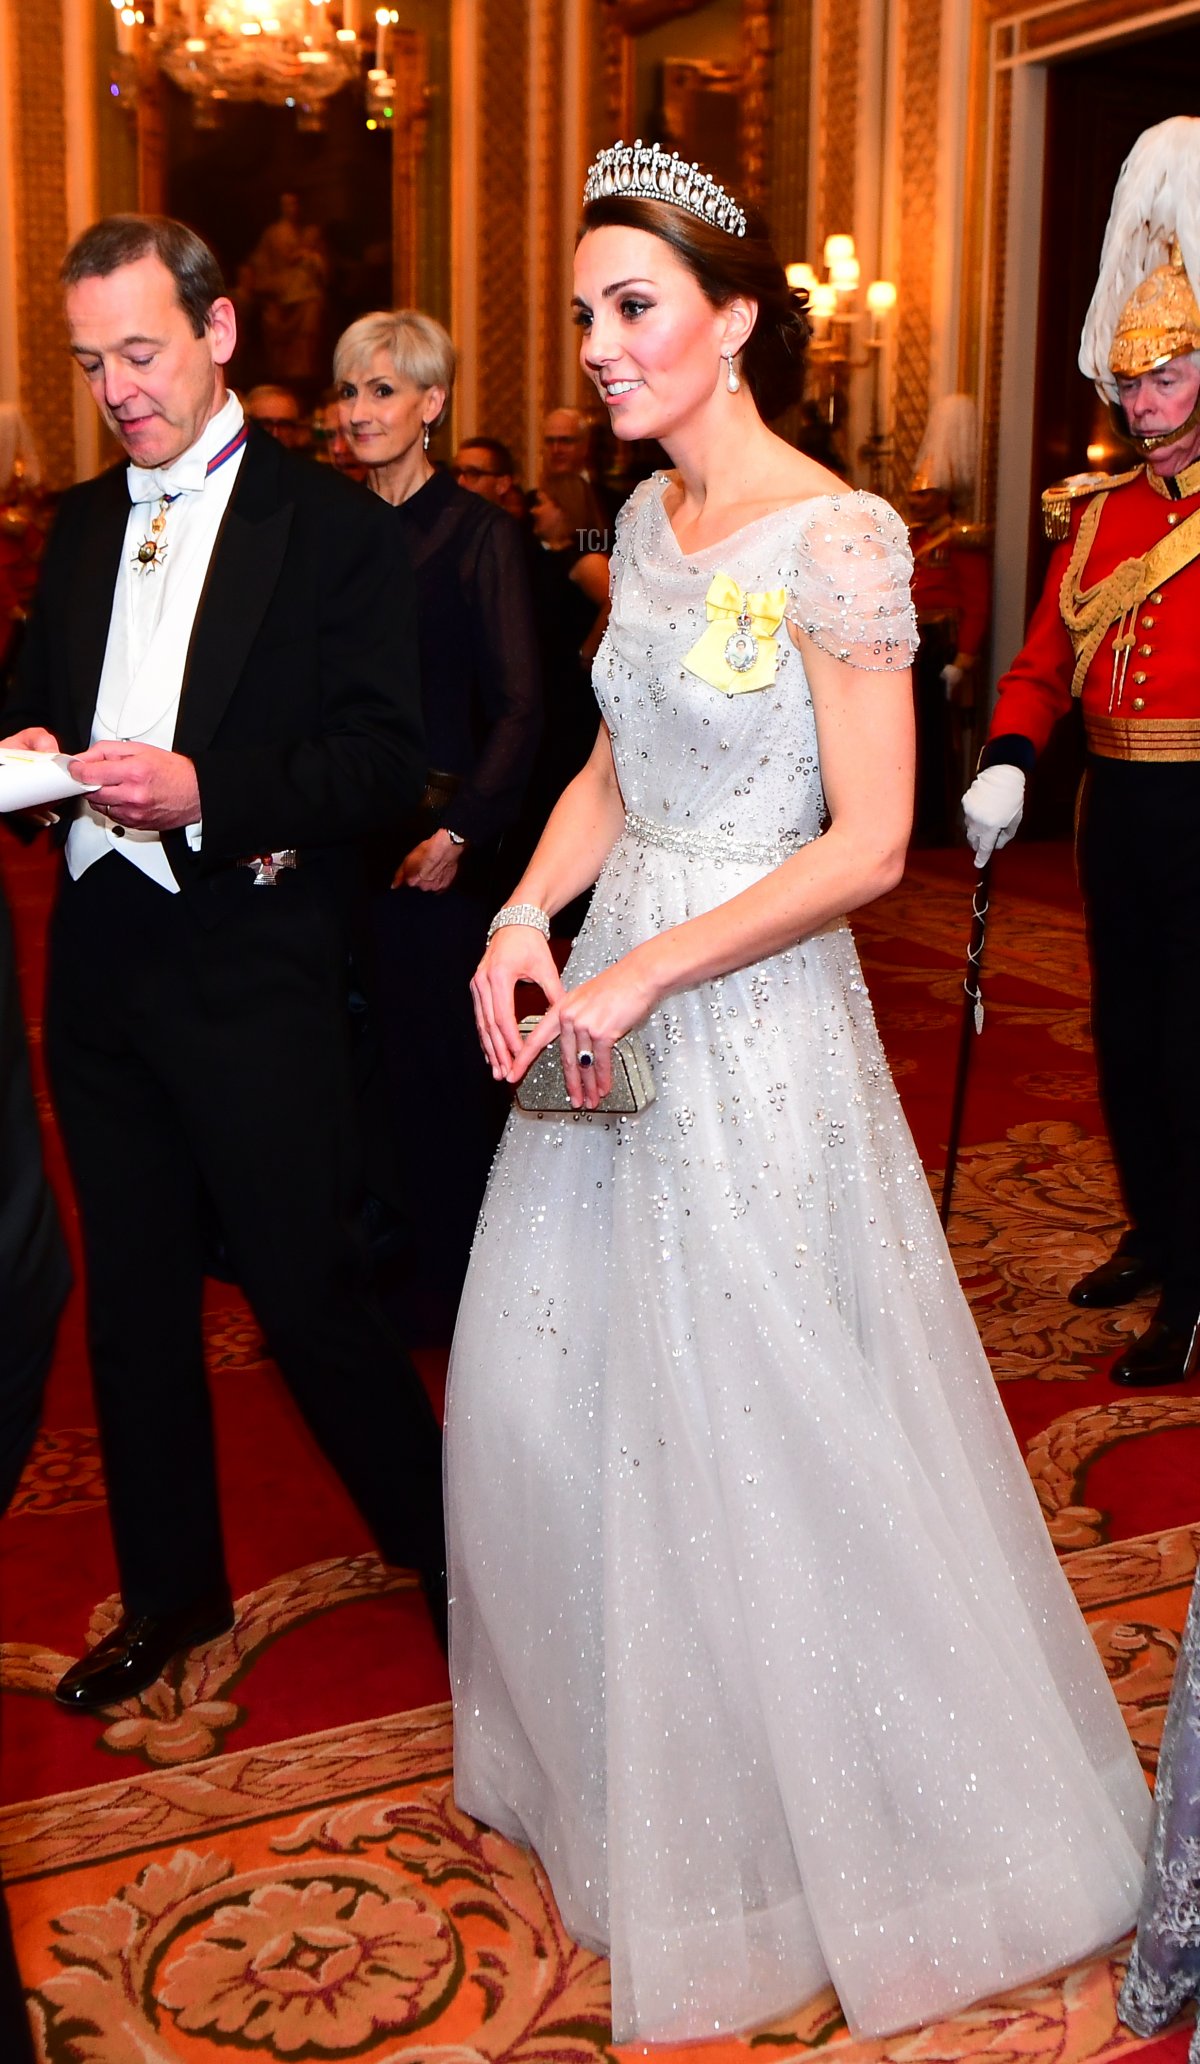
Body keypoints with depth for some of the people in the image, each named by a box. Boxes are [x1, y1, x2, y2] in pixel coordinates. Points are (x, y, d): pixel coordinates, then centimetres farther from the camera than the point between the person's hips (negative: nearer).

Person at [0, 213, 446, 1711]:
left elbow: (382, 757, -12)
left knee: (309, 1292, 0)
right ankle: (171, 1589, 33)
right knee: (132, 1298, 15)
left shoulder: (330, 526, -5)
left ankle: (439, 1545, 23)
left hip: (254, 975, -6)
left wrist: (207, 789, -24)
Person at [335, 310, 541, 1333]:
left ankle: (449, 1281, 19)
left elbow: (518, 708, -10)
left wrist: (458, 830, -17)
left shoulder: (481, 534, -5)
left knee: (439, 1052, 3)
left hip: (434, 837, -5)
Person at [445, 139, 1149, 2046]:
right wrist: (527, 916, -1)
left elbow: (868, 845, -18)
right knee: (559, 1380, 16)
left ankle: (807, 1810, 31)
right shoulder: (646, 521, 7)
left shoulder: (838, 538, -16)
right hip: (611, 988, 8)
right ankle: (613, 1743, 42)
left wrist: (645, 973, -20)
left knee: (758, 1424, 6)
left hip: (753, 1013, -8)